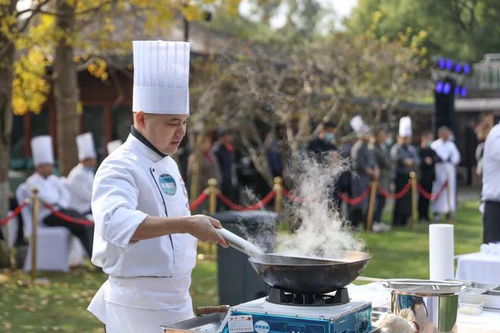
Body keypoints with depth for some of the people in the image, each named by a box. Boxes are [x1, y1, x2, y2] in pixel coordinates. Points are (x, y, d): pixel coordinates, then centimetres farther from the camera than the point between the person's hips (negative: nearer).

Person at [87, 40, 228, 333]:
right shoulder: (120, 167, -16)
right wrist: (186, 224, -43)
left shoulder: (168, 165, 12)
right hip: (139, 308, -9)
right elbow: (116, 223, -35)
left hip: (177, 302, 9)